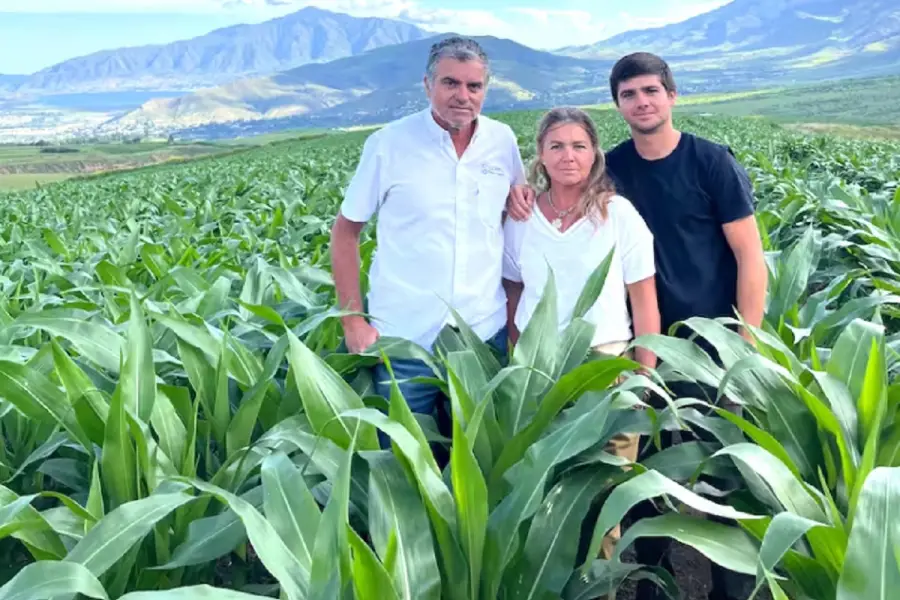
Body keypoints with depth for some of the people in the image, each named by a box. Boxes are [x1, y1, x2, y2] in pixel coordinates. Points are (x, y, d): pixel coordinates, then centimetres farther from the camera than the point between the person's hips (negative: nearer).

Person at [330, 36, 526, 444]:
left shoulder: (503, 141, 1)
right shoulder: (388, 144, -8)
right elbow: (345, 230, -2)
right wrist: (353, 320, -8)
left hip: (486, 335, 3)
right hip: (402, 341, -2)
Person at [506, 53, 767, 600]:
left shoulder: (712, 161, -7)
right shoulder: (612, 169, 2)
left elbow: (750, 257, -8)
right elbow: (555, 174, 13)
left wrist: (750, 343, -14)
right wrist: (521, 188, -12)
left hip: (709, 341, -3)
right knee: (645, 462, 10)